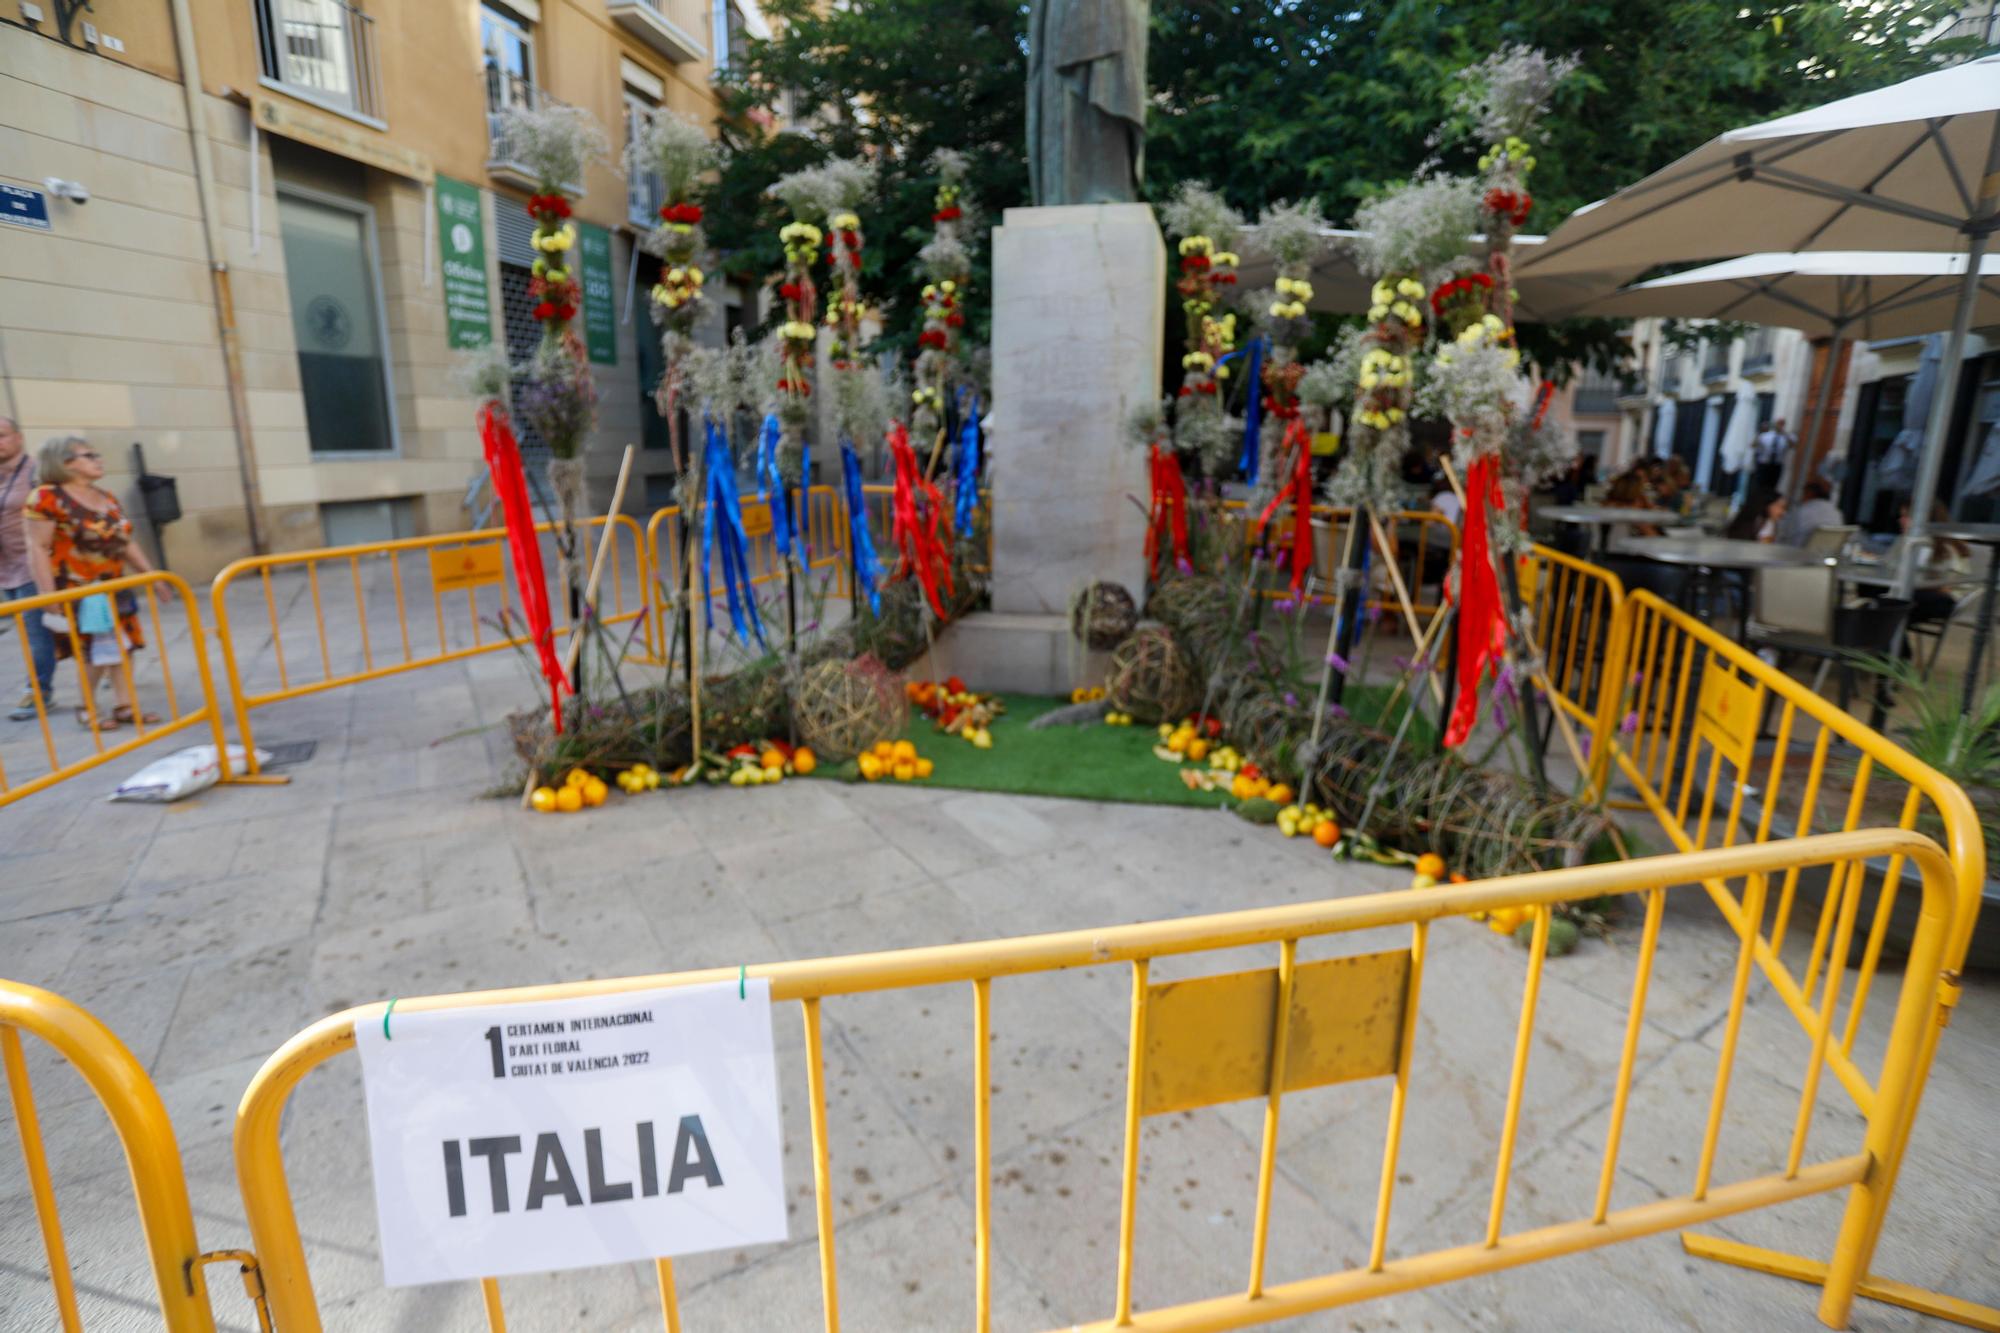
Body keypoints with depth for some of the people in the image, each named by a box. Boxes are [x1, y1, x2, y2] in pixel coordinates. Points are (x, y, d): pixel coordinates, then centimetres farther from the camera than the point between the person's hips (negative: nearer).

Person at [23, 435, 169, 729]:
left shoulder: (107, 498, 10)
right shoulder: (47, 497, -13)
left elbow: (126, 543, 16)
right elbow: (38, 549, -15)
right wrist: (50, 598, -20)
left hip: (112, 588, 7)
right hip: (77, 592, -7)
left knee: (122, 645, 8)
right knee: (97, 651, 0)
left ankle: (127, 706, 15)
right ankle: (87, 708, 17)